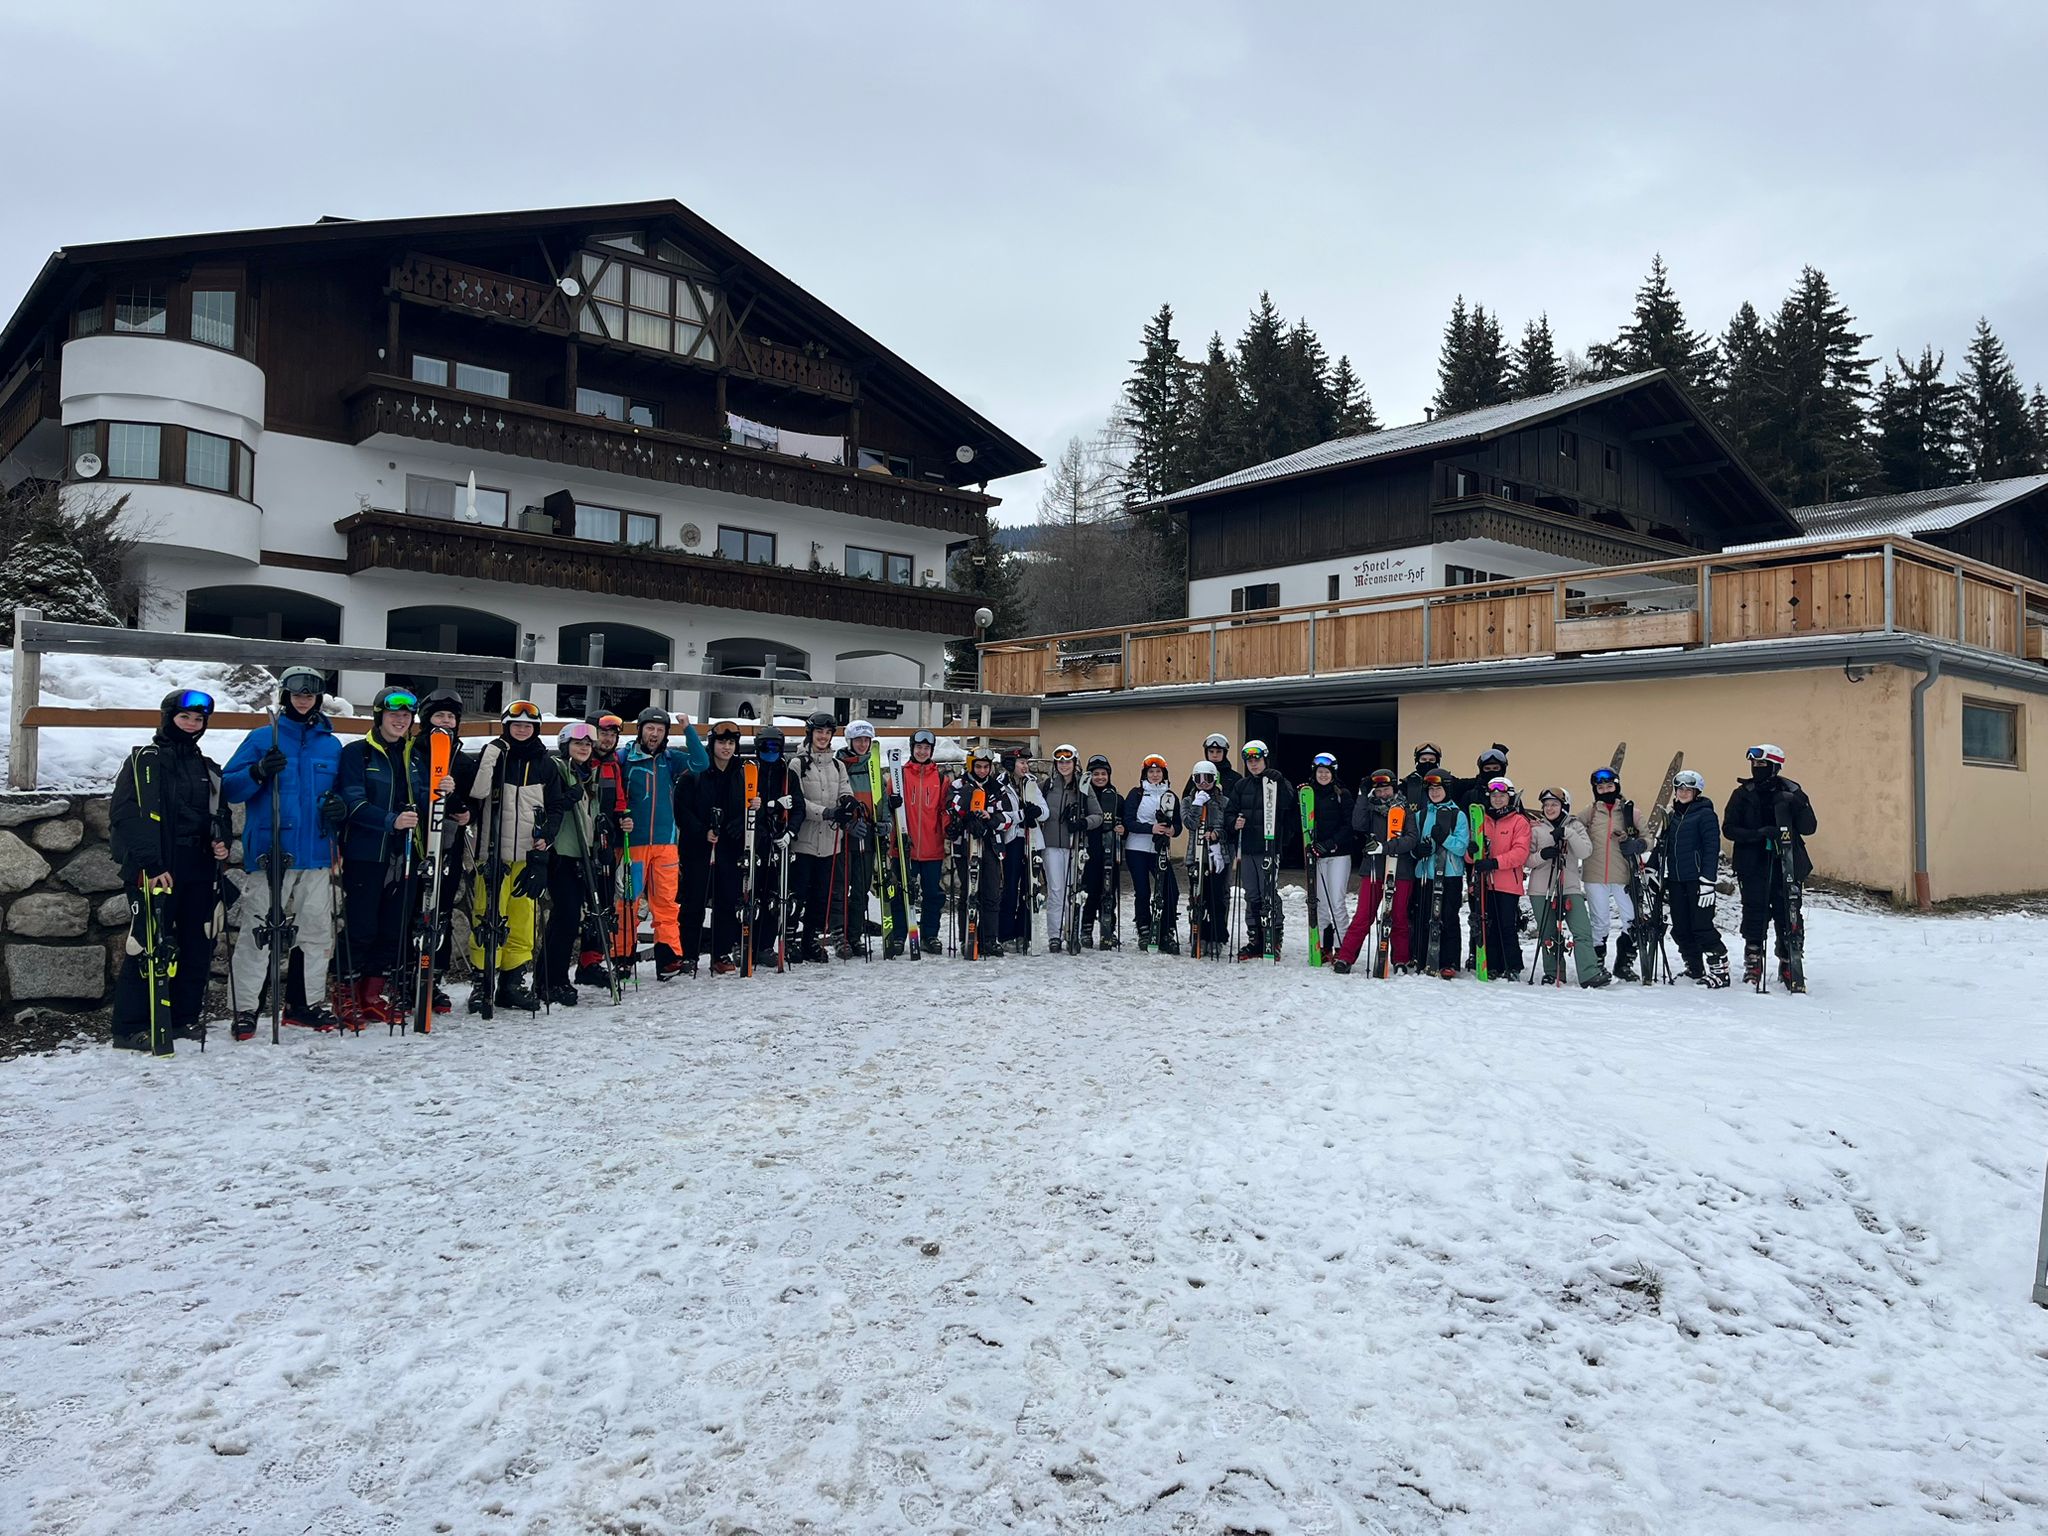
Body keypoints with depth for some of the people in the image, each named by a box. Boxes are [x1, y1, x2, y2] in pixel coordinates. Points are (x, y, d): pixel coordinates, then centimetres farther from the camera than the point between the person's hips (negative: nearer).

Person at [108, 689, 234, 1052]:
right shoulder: (145, 761, -2)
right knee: (150, 946, -7)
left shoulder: (207, 768, 19)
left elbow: (220, 815, 27)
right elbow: (128, 816, -12)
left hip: (199, 872, 7)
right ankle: (131, 1027, 0)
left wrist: (222, 842, 5)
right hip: (156, 872, -7)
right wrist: (148, 865, -20)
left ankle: (186, 1017, 19)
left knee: (199, 944, 8)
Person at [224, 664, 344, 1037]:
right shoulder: (262, 739, 2)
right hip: (269, 852, -4)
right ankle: (245, 1009, 3)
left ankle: (310, 1002, 18)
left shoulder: (331, 745, 13)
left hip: (317, 853, 4)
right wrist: (258, 772, -21)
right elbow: (229, 786, -3)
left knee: (318, 929, 7)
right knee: (258, 930, -4)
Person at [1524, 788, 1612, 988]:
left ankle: (1590, 974, -14)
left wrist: (1567, 833, -19)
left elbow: (1585, 852, -6)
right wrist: (1542, 855, -15)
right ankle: (1553, 973, 17)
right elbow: (1527, 859, 6)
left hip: (1570, 887, -1)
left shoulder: (1575, 826, 8)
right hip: (1541, 889, 1)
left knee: (1582, 931, -12)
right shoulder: (1536, 828, 9)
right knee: (1548, 934, 6)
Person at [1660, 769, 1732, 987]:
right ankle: (1695, 969, 16)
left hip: (1697, 880, -7)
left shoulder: (1705, 814, -5)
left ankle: (1719, 971, -1)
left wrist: (1707, 880, -18)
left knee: (1701, 927, -9)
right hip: (1676, 881, 7)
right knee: (1681, 930, 7)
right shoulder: (1672, 817, 16)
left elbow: (1712, 848, -11)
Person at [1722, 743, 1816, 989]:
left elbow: (1809, 828, 1)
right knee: (1755, 915, 0)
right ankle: (1753, 964, 13)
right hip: (1753, 867, 0)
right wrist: (1757, 833, -16)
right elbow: (1729, 828, 1)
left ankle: (1789, 966, 11)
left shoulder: (1791, 792, 4)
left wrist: (1798, 806, -18)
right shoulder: (1743, 794, 5)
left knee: (1788, 918, 0)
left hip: (1786, 865, 0)